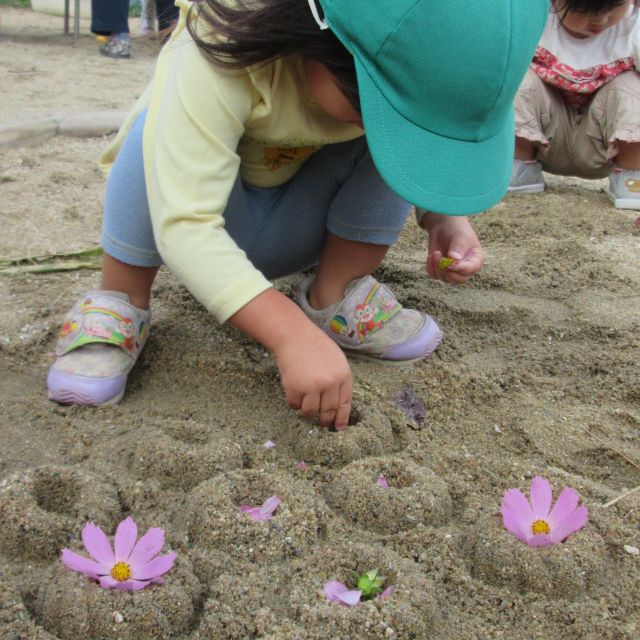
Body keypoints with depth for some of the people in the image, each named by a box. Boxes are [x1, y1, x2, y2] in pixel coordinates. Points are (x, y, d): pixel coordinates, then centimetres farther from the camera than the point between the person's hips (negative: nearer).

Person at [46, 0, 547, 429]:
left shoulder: (407, 64, -22)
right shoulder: (226, 51, -38)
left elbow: (432, 148, -3)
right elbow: (183, 223, -44)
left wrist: (446, 215, -24)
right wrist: (293, 335, -52)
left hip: (294, 221, 4)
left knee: (404, 133, -21)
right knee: (159, 132, -35)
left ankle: (336, 298, -12)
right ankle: (122, 303, -17)